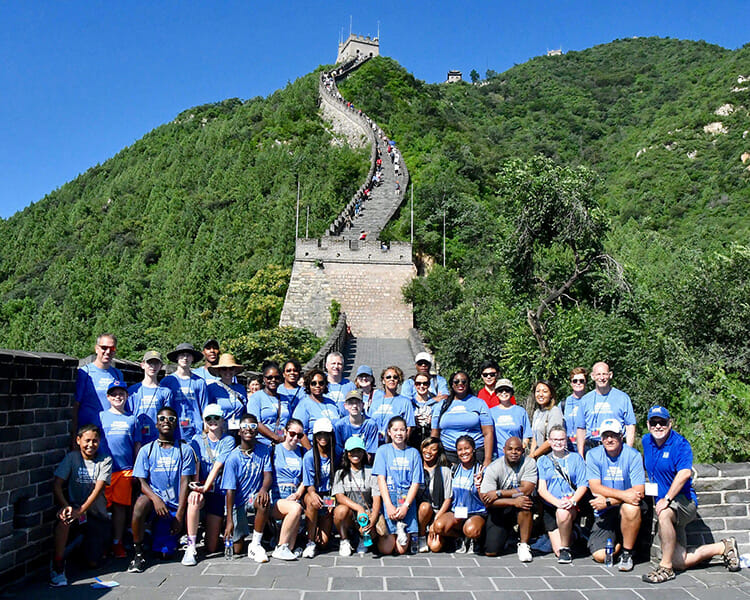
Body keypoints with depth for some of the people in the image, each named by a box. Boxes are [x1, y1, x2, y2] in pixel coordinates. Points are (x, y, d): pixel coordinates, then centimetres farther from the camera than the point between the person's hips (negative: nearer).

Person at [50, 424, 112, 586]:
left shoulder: (105, 460, -6)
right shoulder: (72, 457, -3)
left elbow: (98, 489, -16)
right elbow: (57, 485, -11)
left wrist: (80, 510, -29)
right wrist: (65, 506, -28)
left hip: (97, 514, 0)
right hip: (75, 507, 0)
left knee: (92, 563, -3)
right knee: (64, 517, -38)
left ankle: (92, 543, 34)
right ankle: (57, 565, -21)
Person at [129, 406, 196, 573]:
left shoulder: (185, 450, 5)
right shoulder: (146, 450, 6)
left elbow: (185, 483, -1)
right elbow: (141, 481, -1)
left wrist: (179, 515, -10)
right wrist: (155, 498, -21)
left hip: (175, 505, 1)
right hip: (153, 497, 0)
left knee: (165, 552, -9)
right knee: (141, 503, -36)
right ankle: (138, 552, -19)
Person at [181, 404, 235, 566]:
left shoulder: (228, 440, 0)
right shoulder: (197, 439, 6)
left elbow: (218, 466, -12)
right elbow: (195, 465, -5)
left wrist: (205, 487, -25)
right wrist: (196, 488, -22)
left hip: (218, 492, -1)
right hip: (200, 488, 1)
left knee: (211, 548, -4)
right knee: (194, 500, -39)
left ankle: (215, 530, 33)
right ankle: (190, 548, -28)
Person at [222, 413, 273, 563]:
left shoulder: (263, 450, -3)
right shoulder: (233, 458, -14)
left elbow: (268, 475, -10)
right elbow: (230, 490, -16)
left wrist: (264, 488, -34)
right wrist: (229, 520, -21)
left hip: (254, 497, 2)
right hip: (238, 502, -2)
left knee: (264, 501, -36)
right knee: (237, 549, -2)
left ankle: (255, 544, -20)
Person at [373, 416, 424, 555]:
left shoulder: (413, 453, 9)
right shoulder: (383, 450, 6)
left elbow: (416, 482, 3)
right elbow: (381, 479, -2)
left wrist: (405, 506, -11)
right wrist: (389, 506, -14)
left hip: (407, 502, 1)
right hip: (388, 500, -1)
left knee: (401, 550, -5)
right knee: (385, 550, -7)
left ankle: (400, 528, 21)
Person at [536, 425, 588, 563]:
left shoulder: (576, 458, 10)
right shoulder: (543, 461, 11)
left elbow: (583, 485, 2)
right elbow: (541, 489, 1)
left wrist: (572, 501, -18)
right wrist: (557, 502, -18)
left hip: (572, 506, -1)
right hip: (550, 507, 2)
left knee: (563, 513, -38)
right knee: (558, 551, -8)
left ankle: (566, 548, -13)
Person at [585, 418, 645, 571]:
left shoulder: (633, 455, -9)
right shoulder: (593, 455, -4)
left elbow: (639, 491, -16)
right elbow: (595, 488, -13)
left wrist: (608, 501, -23)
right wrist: (623, 494, -27)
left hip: (627, 507, -1)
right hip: (604, 513, 1)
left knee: (631, 507, -37)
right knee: (600, 556, -14)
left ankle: (627, 553, -13)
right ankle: (618, 543, 23)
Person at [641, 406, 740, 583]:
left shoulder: (680, 444, -11)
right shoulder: (646, 441, 8)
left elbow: (684, 473, -26)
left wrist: (667, 499, -31)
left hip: (683, 500, -6)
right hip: (664, 504, 6)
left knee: (664, 514, -41)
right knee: (680, 563, 1)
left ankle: (665, 568, -26)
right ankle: (723, 547, 23)